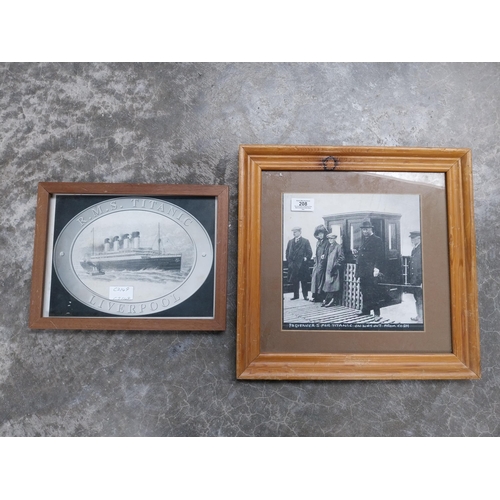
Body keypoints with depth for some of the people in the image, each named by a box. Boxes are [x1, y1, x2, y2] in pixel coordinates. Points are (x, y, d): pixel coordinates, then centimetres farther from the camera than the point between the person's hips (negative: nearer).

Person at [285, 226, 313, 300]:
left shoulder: (305, 241, 0)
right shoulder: (290, 241, 13)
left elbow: (310, 253, -2)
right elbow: (287, 252, 16)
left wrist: (306, 259, -8)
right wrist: (289, 260, 5)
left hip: (302, 265, -4)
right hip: (293, 265, 4)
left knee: (304, 281, 3)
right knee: (294, 281, 6)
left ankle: (305, 295, 11)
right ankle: (295, 295, 15)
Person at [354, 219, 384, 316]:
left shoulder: (377, 240, -5)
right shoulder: (363, 240, 19)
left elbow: (380, 256, -12)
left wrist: (377, 268, -21)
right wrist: (357, 253, 6)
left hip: (371, 272, -7)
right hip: (363, 271, 7)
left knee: (373, 292, -5)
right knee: (364, 292, 11)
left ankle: (376, 312, 2)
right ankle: (365, 310, 20)